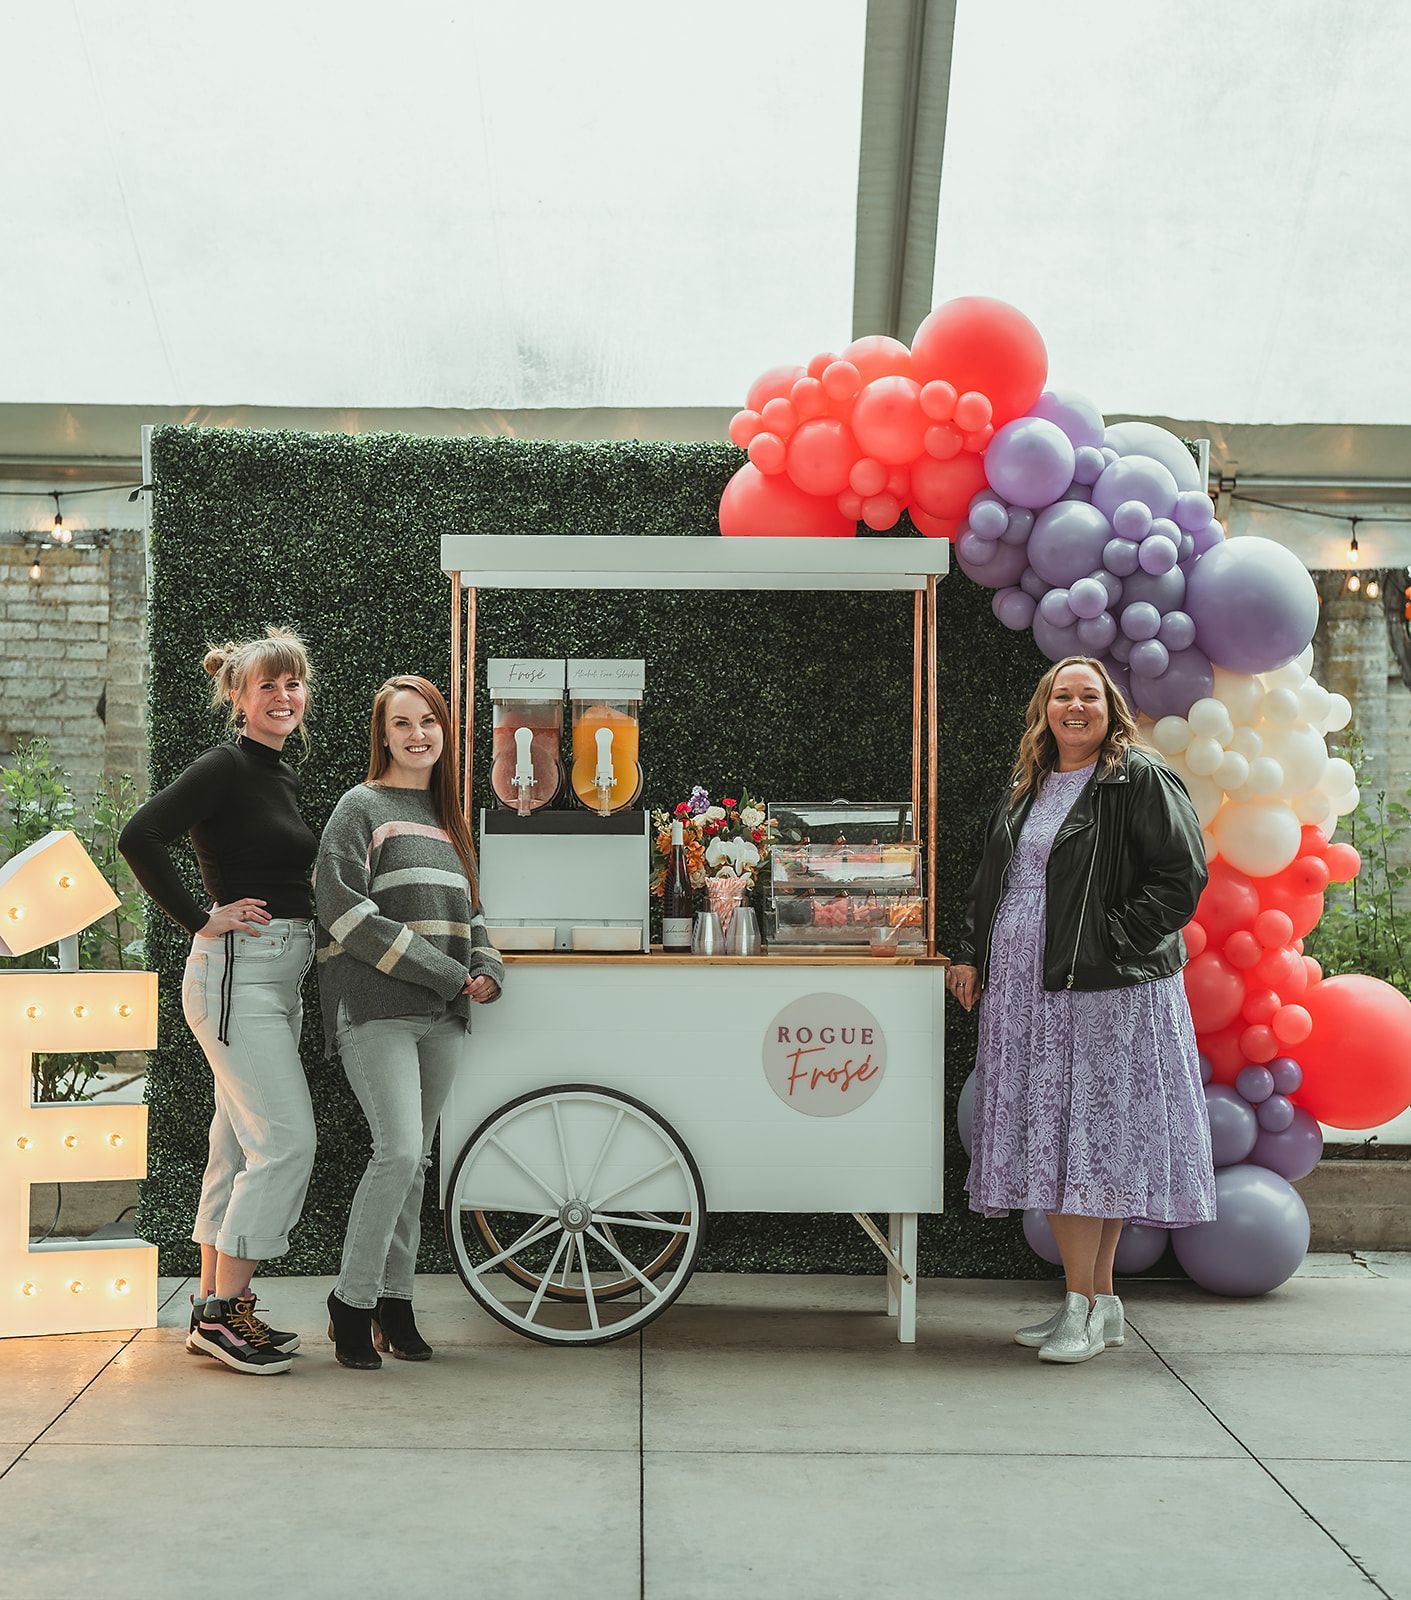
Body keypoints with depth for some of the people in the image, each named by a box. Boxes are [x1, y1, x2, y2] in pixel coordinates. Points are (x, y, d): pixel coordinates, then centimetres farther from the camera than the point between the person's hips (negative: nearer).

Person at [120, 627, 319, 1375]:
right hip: (236, 970, -9)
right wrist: (201, 921, -16)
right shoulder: (224, 767, -11)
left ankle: (214, 1306, 19)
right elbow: (139, 837, -22)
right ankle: (223, 1311, -2)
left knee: (241, 1145, 11)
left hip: (278, 976, 9)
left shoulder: (280, 776, 16)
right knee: (287, 1139, -11)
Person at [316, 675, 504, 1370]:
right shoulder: (362, 807, -1)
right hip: (377, 1008, -6)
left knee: (414, 1159, 8)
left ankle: (394, 1301, 17)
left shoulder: (446, 816, 20)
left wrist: (487, 970, 2)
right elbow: (346, 908, -13)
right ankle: (351, 1302, -2)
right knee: (399, 1150, -16)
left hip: (442, 1015, 6)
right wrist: (446, 974, -14)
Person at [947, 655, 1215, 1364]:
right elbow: (990, 878, 24)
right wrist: (970, 954, 16)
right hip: (1023, 989, 7)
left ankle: (1084, 1307, 3)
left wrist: (1116, 942, -15)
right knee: (1051, 1139, 8)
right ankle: (1099, 1303, 17)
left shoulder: (1142, 780, -4)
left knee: (1092, 1135, -5)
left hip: (1105, 991, -7)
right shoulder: (1025, 788, 17)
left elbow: (1182, 875, -11)